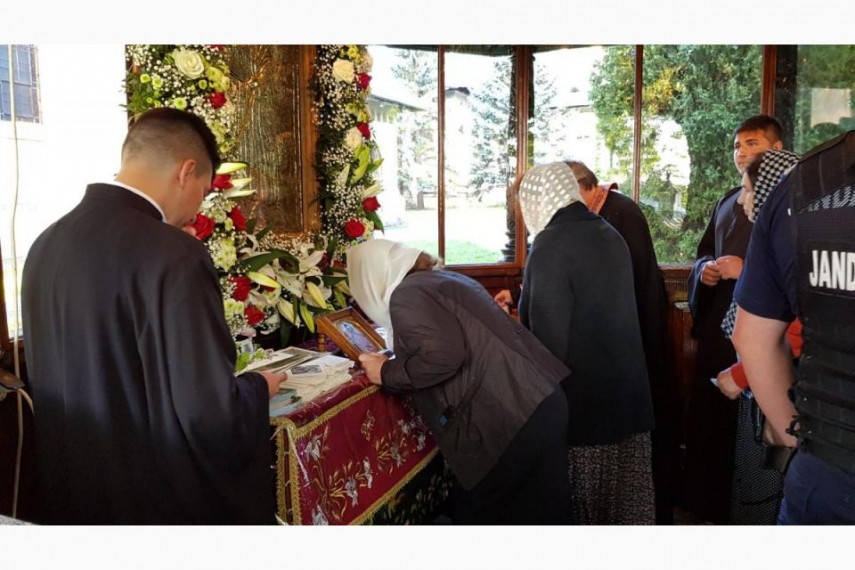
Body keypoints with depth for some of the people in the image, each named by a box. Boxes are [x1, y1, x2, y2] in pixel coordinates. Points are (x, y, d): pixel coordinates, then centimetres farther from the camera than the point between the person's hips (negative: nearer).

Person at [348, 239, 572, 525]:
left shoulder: (407, 296, -7)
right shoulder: (446, 278, 19)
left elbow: (443, 356, -21)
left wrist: (386, 373, -5)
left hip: (510, 419, -9)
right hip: (541, 402, 9)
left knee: (476, 513, 11)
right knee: (538, 514, 20)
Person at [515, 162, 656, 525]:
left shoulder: (552, 242, -14)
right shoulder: (609, 235, 10)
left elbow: (549, 335, -18)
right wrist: (525, 305, 31)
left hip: (581, 399, -7)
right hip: (626, 392, 8)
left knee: (581, 506, 5)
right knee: (623, 501, 15)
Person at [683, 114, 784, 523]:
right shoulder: (728, 201, 17)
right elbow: (703, 253, 24)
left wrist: (746, 268, -20)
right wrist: (704, 269, 3)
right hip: (718, 327, 7)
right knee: (706, 419, 11)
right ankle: (707, 506, 27)